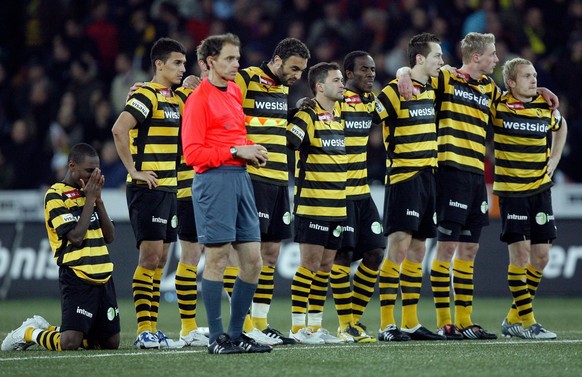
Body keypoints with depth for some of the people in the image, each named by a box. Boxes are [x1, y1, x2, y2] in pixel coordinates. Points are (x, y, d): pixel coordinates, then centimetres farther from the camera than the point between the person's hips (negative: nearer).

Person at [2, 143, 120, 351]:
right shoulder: (56, 196, -7)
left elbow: (109, 236, 11)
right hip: (77, 278, -8)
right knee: (69, 343, -20)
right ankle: (29, 334, 11)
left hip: (103, 278, 8)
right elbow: (75, 236, -17)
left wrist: (98, 199, 1)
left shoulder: (88, 193, 16)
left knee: (111, 342, 4)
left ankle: (48, 330, 21)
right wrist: (90, 199, -11)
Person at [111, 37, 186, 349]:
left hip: (168, 189, 9)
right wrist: (134, 170, -21)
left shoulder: (175, 99, 16)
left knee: (160, 259, 9)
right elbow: (119, 130, -24)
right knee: (150, 257, -11)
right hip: (147, 188, -9)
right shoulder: (146, 95, -11)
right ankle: (144, 332, -10)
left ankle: (152, 330, 13)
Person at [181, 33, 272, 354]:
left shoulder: (234, 91, 16)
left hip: (240, 177, 8)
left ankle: (236, 334, 14)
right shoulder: (198, 99, -7)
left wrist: (251, 151, 11)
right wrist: (235, 151, -15)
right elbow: (192, 153, -13)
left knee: (252, 259, 6)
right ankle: (217, 338, -3)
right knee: (217, 258, -6)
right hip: (214, 180, -8)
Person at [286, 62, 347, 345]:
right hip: (312, 204, -8)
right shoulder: (308, 116, -11)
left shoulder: (340, 114, 13)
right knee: (310, 263, -8)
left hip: (337, 205, 8)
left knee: (325, 265, 9)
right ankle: (298, 327, -3)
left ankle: (315, 325, 15)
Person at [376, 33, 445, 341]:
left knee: (417, 250, 9)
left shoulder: (430, 89, 13)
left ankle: (410, 323, 13)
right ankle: (386, 324, -12)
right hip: (403, 177, -8)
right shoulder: (394, 91, -11)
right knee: (399, 246, -12)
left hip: (427, 177, 8)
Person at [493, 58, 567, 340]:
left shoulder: (546, 107, 3)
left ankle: (514, 319, 16)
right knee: (520, 252, -11)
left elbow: (561, 126, 25)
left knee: (541, 256, 4)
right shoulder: (498, 106, -8)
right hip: (510, 191, -5)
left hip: (540, 188, 5)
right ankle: (526, 322, -6)